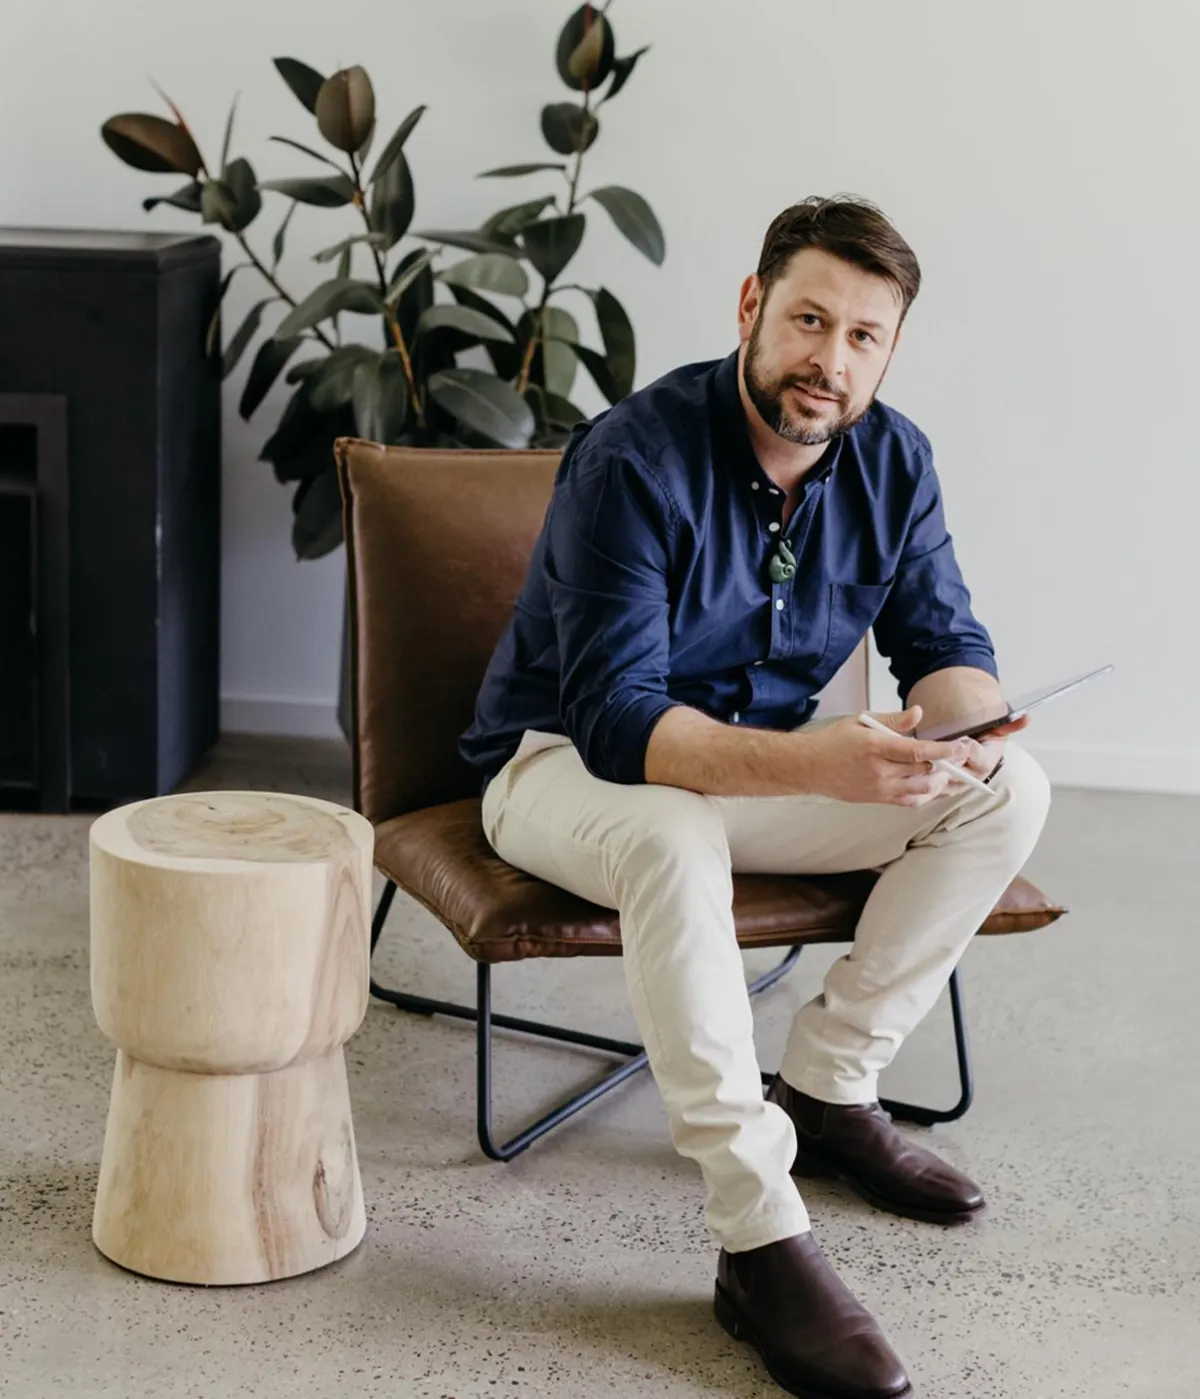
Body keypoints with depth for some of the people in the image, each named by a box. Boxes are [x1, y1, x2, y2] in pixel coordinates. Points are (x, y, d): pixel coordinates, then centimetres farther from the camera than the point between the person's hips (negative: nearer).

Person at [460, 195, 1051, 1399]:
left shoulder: (892, 462, -6)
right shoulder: (635, 458, -25)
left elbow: (945, 646, -2)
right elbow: (619, 719, -32)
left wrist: (959, 727, -29)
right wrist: (814, 766, -47)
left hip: (766, 760, 6)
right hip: (569, 762, -6)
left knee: (1008, 792, -13)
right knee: (672, 838, -40)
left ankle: (827, 1092, -3)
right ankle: (760, 1242, -35)